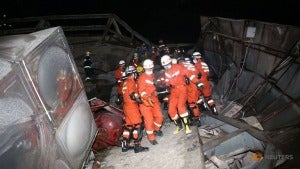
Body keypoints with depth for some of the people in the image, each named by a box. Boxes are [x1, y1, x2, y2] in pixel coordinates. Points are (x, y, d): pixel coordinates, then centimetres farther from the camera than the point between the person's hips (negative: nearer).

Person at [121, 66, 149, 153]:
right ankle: (137, 146, -7)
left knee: (129, 126, 14)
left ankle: (125, 146, 19)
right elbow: (132, 95, -21)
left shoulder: (126, 82, 19)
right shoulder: (131, 81, -10)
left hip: (126, 106, 10)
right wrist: (140, 100, -12)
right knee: (138, 125, -8)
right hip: (132, 106, -10)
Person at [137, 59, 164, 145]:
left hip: (154, 100, 6)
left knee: (159, 116, 6)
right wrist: (147, 98, -32)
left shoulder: (153, 76, 12)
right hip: (145, 102, -6)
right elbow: (141, 90, -18)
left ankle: (156, 129, 35)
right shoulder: (142, 78, -10)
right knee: (149, 119, -5)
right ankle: (151, 137, 11)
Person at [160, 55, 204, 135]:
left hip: (182, 89, -5)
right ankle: (179, 126, 19)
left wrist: (198, 83, -14)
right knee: (171, 110, -3)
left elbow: (189, 75, -10)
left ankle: (187, 126, -12)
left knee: (181, 106, -25)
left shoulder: (178, 67, -7)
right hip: (173, 91, 5)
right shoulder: (166, 72, 9)